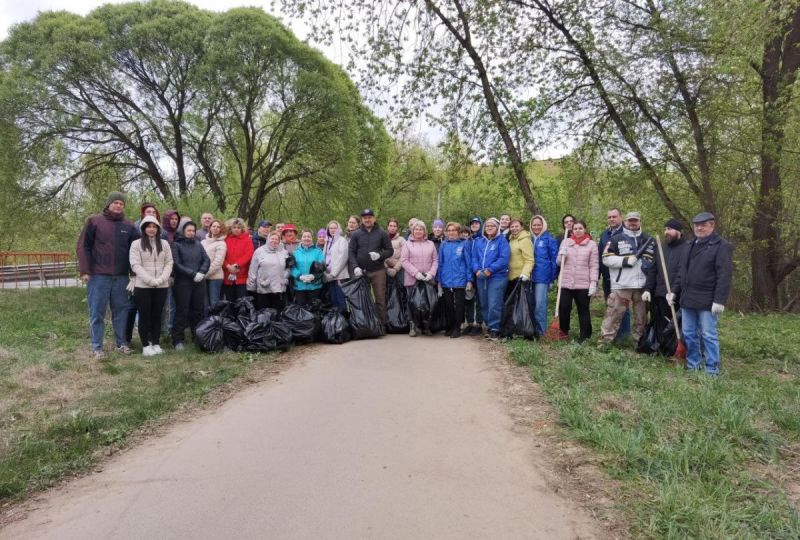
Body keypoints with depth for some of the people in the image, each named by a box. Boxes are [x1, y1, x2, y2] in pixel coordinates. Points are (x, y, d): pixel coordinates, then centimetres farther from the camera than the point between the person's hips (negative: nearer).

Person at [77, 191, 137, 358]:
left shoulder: (129, 226, 9)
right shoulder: (94, 221, 0)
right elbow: (83, 246, -2)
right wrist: (85, 270, -8)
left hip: (121, 276, 3)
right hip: (98, 275, -3)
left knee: (121, 310, 9)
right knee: (97, 312, 2)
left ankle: (122, 343, 19)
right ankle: (97, 347, 9)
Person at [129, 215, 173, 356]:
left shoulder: (164, 244, 11)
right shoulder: (136, 244, 1)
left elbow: (169, 263, 6)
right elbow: (135, 265, -8)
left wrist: (162, 279, -10)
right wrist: (150, 280, -17)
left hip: (161, 286, 3)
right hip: (142, 286, -3)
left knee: (157, 316, 8)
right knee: (144, 316, 2)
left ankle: (156, 344, 14)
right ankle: (146, 346, 8)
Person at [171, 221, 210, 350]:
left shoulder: (198, 245, 13)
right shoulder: (176, 245, 1)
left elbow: (207, 260, 7)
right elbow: (176, 264, -8)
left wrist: (201, 272, -11)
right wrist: (193, 274, -13)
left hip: (199, 282, 4)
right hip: (182, 283, -4)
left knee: (198, 310, 8)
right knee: (182, 311, -2)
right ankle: (178, 340, 4)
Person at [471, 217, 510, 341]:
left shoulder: (502, 240, -1)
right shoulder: (478, 241, 14)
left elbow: (503, 259, -11)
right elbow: (474, 258, 10)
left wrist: (489, 270, -17)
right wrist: (477, 270, -9)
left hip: (497, 277, -5)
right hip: (481, 278, 5)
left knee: (494, 305, -10)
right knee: (484, 304, 10)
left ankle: (494, 329, 0)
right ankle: (489, 326, 22)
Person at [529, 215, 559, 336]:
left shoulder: (549, 239, -1)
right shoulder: (530, 239, 13)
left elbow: (554, 259, -2)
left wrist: (552, 278, -5)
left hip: (542, 276, -5)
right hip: (530, 276, 5)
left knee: (540, 304, -7)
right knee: (530, 303, 8)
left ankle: (540, 330, 0)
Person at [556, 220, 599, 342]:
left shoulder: (592, 244, 2)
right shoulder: (566, 242, 9)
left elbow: (594, 266, -1)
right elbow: (559, 263, 12)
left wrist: (593, 283, -8)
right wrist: (561, 256, -9)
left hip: (583, 284, -2)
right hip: (565, 283, 2)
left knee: (583, 310, 5)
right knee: (563, 308, 3)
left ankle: (584, 336, 14)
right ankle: (563, 333, 21)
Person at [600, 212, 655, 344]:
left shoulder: (648, 240, 13)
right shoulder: (616, 239, 3)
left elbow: (654, 260, 18)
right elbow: (606, 259, -4)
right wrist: (625, 260, -14)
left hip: (642, 285, 4)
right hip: (621, 284, -3)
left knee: (641, 316, 12)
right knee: (614, 313, -4)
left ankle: (640, 341, 23)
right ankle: (605, 340, 1)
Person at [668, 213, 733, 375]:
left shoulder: (721, 246, -7)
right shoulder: (690, 246, 17)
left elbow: (724, 275, -15)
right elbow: (681, 271, 22)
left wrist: (719, 300, -21)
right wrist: (674, 291, 15)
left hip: (707, 301, -7)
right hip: (688, 299, 7)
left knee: (709, 336, -1)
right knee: (689, 334, 12)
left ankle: (712, 371, 7)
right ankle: (693, 366, 24)